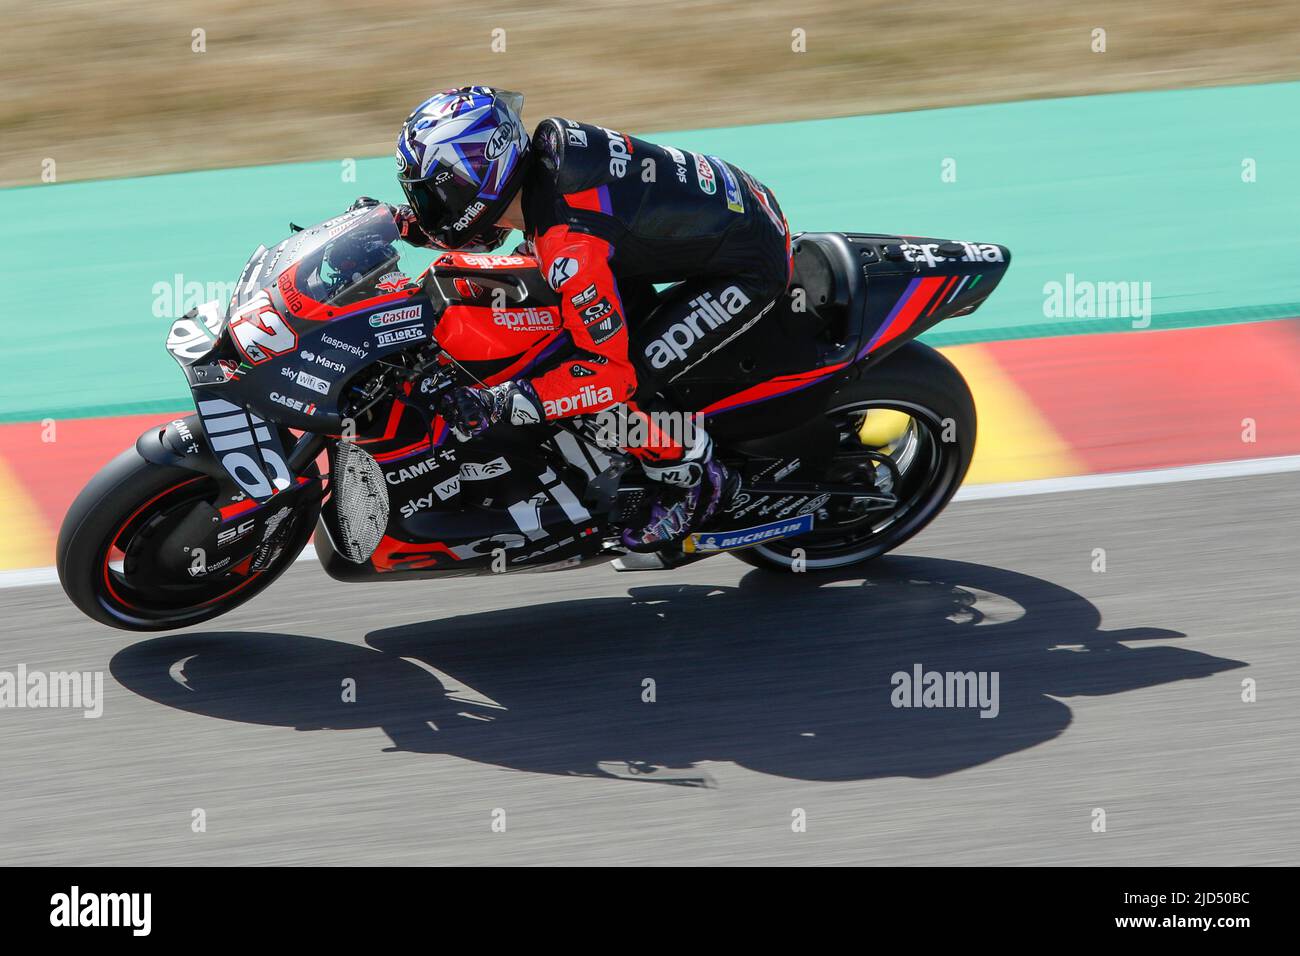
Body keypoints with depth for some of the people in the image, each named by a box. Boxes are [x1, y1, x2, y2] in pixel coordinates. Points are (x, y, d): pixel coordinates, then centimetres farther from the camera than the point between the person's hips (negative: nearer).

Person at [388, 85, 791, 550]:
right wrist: (410, 223, 5)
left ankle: (694, 481, 11)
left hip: (749, 268, -9)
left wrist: (499, 405, -31)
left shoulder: (568, 244, -29)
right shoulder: (549, 140, -6)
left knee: (622, 386, -14)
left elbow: (612, 373, -28)